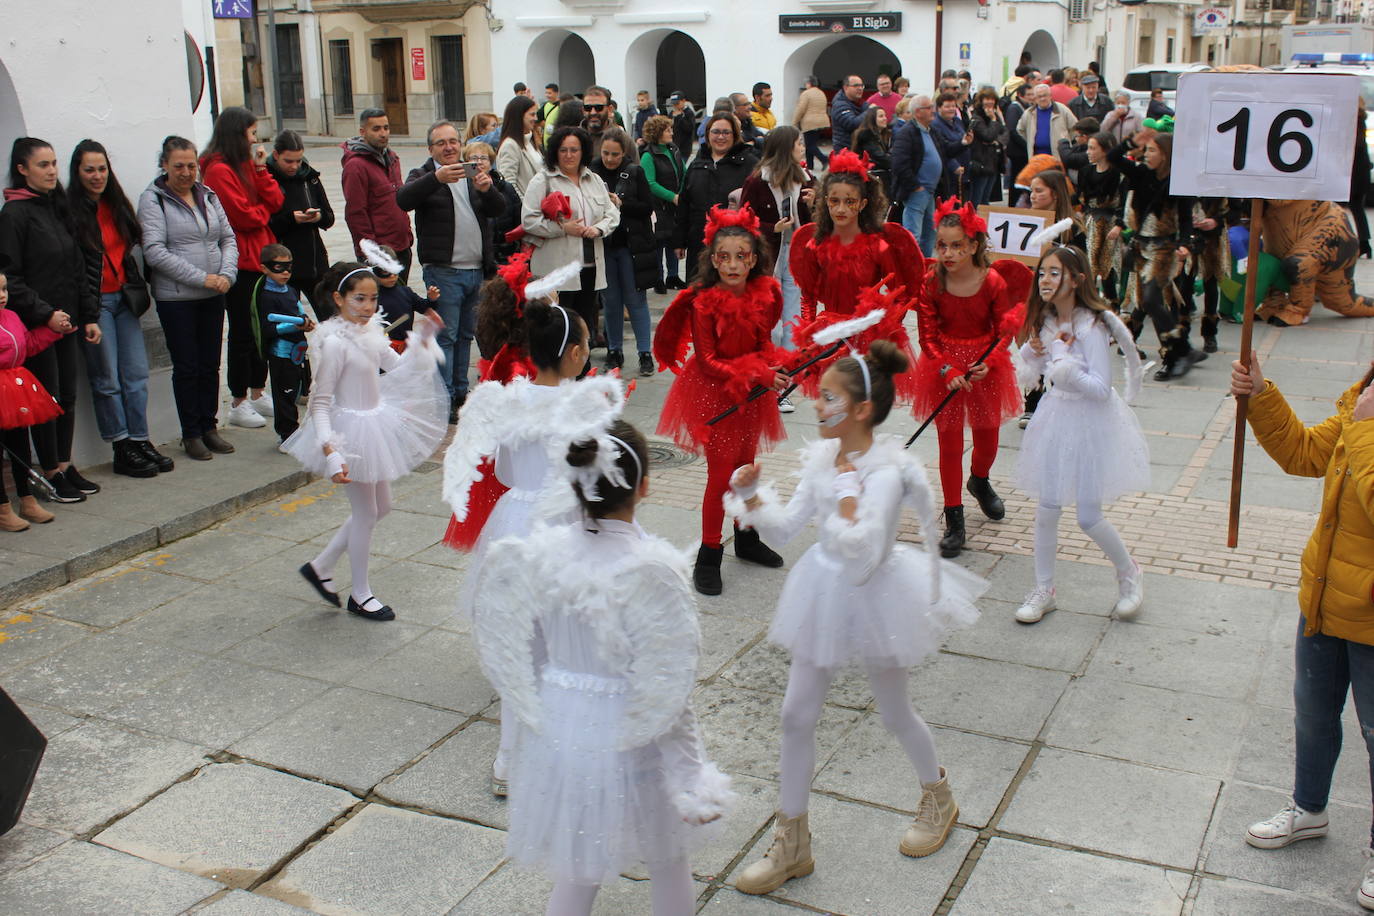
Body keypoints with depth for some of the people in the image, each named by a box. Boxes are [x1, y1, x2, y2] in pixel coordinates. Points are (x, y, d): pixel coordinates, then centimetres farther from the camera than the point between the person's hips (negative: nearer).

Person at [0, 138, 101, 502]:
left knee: (68, 397, 11)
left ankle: (65, 465, 21)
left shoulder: (56, 208, 14)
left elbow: (76, 268, 17)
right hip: (36, 325, -7)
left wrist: (89, 315, 13)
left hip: (66, 321, 7)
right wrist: (45, 313, -17)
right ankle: (51, 473, 10)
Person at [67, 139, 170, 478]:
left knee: (137, 374, 5)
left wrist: (138, 290, 10)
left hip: (124, 298, 6)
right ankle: (122, 451, 6)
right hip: (95, 301, -6)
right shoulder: (71, 210, -8)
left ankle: (140, 441, 14)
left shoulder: (117, 205, 12)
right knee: (107, 379, 0)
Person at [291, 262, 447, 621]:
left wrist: (421, 339, -2)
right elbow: (319, 402, -22)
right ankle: (360, 595, 23)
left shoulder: (370, 331, 1)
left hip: (375, 426, 9)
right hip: (353, 431, -9)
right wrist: (330, 452, -31)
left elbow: (396, 367, 12)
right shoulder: (334, 342, -23)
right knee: (366, 513, 5)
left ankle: (320, 566, 32)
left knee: (380, 507, 19)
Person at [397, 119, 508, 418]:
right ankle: (444, 400, -4)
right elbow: (403, 199, -20)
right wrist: (437, 178, -34)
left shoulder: (473, 174, 16)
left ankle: (461, 392, 23)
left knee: (465, 335, 14)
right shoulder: (425, 176, 2)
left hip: (476, 270, 5)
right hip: (443, 271, -5)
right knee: (445, 335, -7)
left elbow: (499, 209, 2)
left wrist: (487, 189, -21)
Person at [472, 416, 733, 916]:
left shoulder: (539, 554, -10)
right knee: (667, 863, 22)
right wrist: (690, 781, -10)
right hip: (631, 742, -4)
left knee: (575, 873, 22)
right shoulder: (654, 569, -23)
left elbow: (512, 653, 0)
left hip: (559, 732, 4)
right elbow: (665, 689, -19)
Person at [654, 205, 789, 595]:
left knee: (745, 465, 18)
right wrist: (757, 375, -25)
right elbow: (708, 363, -18)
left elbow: (763, 342, 7)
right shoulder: (704, 302, -21)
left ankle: (747, 538, 36)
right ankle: (708, 558, 10)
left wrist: (774, 367, -14)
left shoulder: (765, 294, -6)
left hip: (752, 392, 5)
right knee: (721, 472, -3)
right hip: (713, 391, -5)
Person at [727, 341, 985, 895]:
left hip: (873, 598, -6)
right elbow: (785, 527, 2)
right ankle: (792, 843, 20)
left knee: (894, 713, 15)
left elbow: (859, 551, -32)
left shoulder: (886, 472, -23)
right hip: (825, 595, 6)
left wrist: (848, 490, -26)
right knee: (796, 716, 7)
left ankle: (937, 798, 46)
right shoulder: (822, 459, -3)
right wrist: (752, 498, -13)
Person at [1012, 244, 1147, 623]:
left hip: (1089, 423, -6)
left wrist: (1062, 361, -29)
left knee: (1088, 517, 2)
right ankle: (1044, 589, 22)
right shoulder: (1046, 321, 1)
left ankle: (1129, 573, 30)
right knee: (1046, 509, 7)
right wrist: (1033, 352, -6)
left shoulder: (1091, 326, -21)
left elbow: (1100, 389, -23)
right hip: (1055, 419, 6)